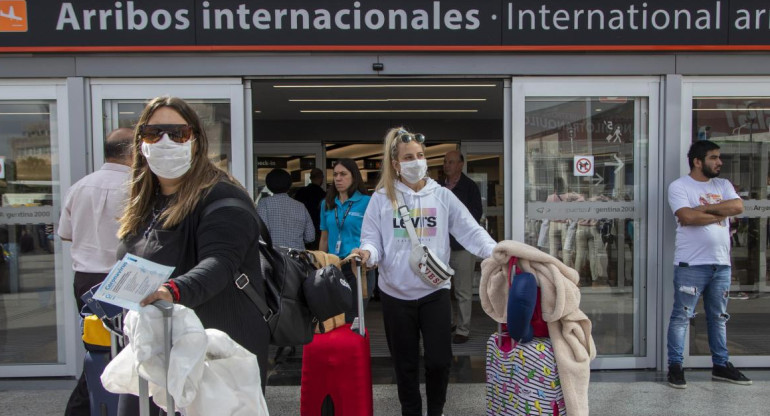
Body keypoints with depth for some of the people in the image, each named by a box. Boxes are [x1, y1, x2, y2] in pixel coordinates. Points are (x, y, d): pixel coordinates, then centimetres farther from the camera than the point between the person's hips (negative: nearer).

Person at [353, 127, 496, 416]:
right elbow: (372, 239, 0)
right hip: (396, 294, 0)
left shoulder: (442, 196, 1)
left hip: (435, 291, 0)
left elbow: (471, 231, -4)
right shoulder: (382, 198, 0)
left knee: (439, 360, 4)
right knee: (405, 363, 12)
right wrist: (367, 253, -23)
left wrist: (496, 253, -20)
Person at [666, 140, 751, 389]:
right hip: (691, 264, -6)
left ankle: (721, 365, 28)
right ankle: (675, 366, 9)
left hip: (721, 264, 6)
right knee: (681, 317, 0)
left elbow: (738, 207, -5)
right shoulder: (679, 186, -4)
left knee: (719, 317, 16)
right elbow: (687, 217, -19)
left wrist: (703, 208, -12)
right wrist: (721, 213, -8)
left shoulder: (723, 185, 14)